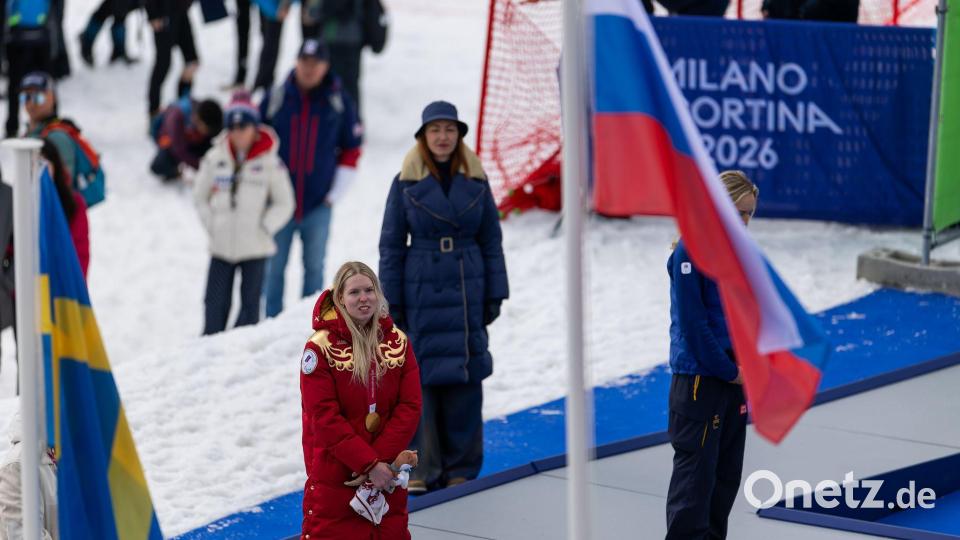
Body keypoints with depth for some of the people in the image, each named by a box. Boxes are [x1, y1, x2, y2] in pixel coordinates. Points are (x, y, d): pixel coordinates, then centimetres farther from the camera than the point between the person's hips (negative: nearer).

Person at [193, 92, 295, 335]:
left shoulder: (270, 162, -6)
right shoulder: (215, 158, 1)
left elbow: (284, 203, 3)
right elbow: (200, 195, 13)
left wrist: (264, 228, -7)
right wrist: (211, 225, 4)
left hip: (254, 248, -2)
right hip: (221, 246, 2)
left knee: (250, 303, 3)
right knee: (216, 303, 4)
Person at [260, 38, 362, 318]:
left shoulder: (340, 103, 0)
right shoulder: (275, 99, -1)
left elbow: (351, 150, 7)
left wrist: (335, 193, 1)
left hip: (319, 204, 0)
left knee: (314, 268, 7)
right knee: (274, 269, 4)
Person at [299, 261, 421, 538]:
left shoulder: (398, 341, 4)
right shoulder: (320, 347, -10)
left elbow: (410, 406, -2)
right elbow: (325, 417, -14)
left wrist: (382, 459, -14)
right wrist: (369, 463, -18)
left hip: (386, 471, 4)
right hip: (334, 472, -4)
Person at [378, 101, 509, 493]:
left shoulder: (475, 182, 5)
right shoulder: (406, 183, 0)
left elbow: (492, 241, 8)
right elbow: (391, 246, 2)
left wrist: (495, 295, 4)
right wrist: (391, 302, -2)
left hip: (466, 293, 2)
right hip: (420, 294, -1)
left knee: (464, 378, 2)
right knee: (419, 377, -3)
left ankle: (460, 467, 10)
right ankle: (421, 468, 4)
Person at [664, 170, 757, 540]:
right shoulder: (691, 252, -14)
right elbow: (693, 323, -17)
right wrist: (728, 371, -12)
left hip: (733, 380, 8)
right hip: (699, 380, -8)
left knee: (727, 475, 13)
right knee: (695, 477, -6)